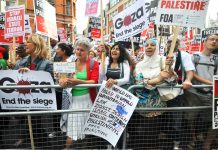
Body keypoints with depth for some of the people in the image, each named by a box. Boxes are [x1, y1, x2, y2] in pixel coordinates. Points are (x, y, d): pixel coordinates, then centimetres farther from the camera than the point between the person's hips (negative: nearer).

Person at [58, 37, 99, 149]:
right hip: (73, 99, 3)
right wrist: (63, 81, -18)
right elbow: (64, 77, 7)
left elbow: (94, 81, -12)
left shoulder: (93, 64, -1)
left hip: (87, 99, -2)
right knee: (71, 130, 2)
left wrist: (79, 82, -27)